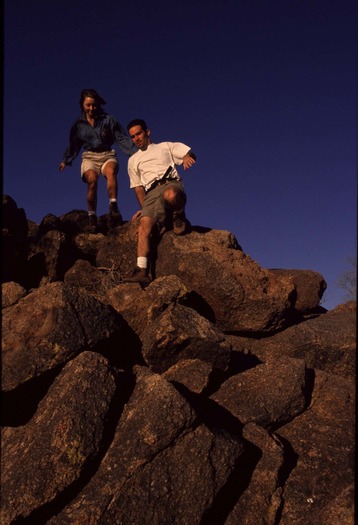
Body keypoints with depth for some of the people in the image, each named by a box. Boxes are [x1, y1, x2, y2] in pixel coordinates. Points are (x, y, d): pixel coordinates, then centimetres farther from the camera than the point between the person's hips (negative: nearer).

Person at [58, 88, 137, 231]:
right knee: (92, 180, -31)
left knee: (111, 172, -37)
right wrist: (66, 160, 20)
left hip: (107, 155, -1)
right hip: (89, 157, 1)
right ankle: (92, 217, -26)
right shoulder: (78, 124, 10)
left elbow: (121, 138, 2)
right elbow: (74, 145, 23)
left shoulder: (108, 120, 3)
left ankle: (113, 207, -41)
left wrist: (135, 152, -8)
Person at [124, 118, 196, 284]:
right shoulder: (133, 160, 33)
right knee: (144, 227, -27)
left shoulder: (165, 146, 25)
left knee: (170, 195, -43)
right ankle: (141, 270, -38)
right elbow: (138, 187, 26)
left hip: (171, 184, -2)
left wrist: (187, 157, -10)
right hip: (151, 193, 3)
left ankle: (179, 218, -10)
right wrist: (144, 207, 11)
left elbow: (191, 155, 15)